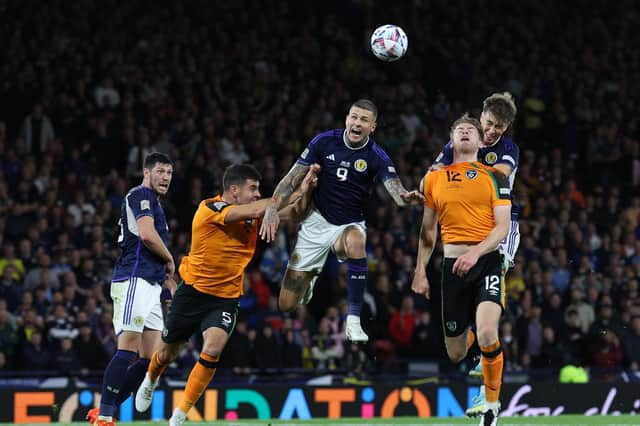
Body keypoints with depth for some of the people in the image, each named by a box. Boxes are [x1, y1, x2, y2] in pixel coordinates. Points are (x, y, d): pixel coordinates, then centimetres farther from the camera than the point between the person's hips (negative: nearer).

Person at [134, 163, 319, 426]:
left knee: (213, 349, -23)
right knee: (167, 355, 14)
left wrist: (304, 189, -18)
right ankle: (150, 380, 51)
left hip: (226, 299, 3)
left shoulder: (253, 214, -1)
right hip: (193, 293, -3)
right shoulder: (209, 208, -20)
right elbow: (254, 211, -31)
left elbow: (292, 212, 1)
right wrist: (295, 193, -27)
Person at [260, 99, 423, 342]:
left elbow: (394, 188, -27)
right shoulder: (325, 142, -8)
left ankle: (353, 321, -34)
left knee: (355, 243, -42)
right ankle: (310, 278, 37)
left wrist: (405, 198, -51)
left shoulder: (376, 157, -12)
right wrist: (273, 209, -16)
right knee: (286, 305, -2)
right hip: (317, 222, 1)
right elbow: (293, 178, -4)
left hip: (350, 225, -1)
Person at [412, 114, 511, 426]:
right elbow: (428, 230, 18)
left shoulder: (494, 177, 5)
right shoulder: (434, 179, 12)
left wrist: (476, 252, -17)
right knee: (455, 354, 3)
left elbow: (503, 227, -1)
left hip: (487, 261, -3)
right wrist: (420, 271, 12)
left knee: (487, 333, -26)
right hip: (453, 266, 3)